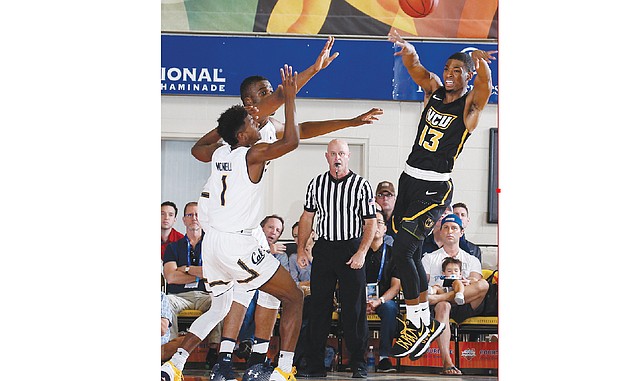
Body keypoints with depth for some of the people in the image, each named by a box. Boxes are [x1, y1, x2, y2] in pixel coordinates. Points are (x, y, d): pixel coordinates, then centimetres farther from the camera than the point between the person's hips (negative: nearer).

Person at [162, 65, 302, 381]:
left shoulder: (219, 154, 11)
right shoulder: (253, 154, -11)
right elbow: (291, 142, -21)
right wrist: (289, 99, -12)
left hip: (212, 241, 8)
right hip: (238, 245, -8)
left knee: (219, 308, 24)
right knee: (294, 298, 3)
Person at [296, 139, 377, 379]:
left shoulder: (362, 185, -1)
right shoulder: (317, 184, 9)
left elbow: (370, 223, -2)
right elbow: (307, 218, 15)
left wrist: (361, 253, -13)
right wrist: (301, 250, 7)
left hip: (352, 249, -3)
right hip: (324, 249, 3)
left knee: (354, 309, -2)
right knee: (318, 307, 3)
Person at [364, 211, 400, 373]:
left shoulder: (392, 253, 8)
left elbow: (396, 286, 1)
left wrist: (379, 301, -18)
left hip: (385, 300, 0)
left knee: (389, 308, -35)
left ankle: (384, 358, -36)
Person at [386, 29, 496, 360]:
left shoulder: (471, 104, -8)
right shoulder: (434, 89, 8)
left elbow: (485, 84, -28)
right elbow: (413, 65, -3)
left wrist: (480, 61, -48)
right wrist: (405, 48, -25)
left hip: (434, 189, -7)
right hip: (409, 179, 7)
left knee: (402, 251, -12)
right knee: (413, 253, 11)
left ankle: (416, 325, 0)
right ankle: (426, 322, 23)